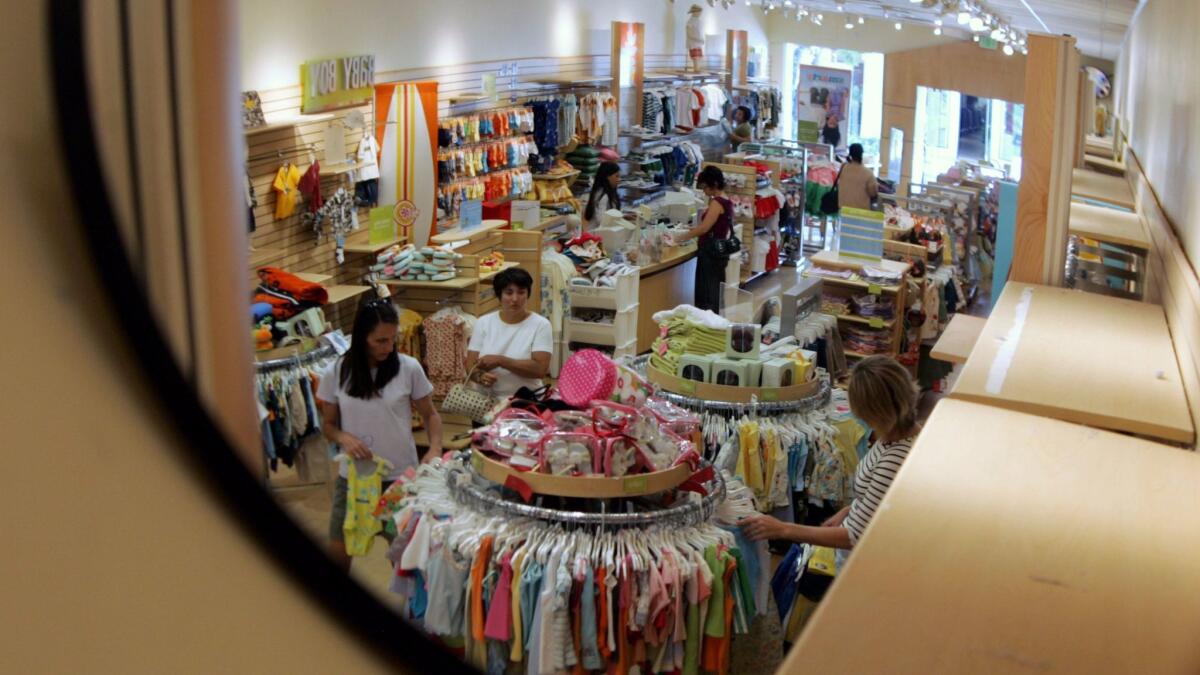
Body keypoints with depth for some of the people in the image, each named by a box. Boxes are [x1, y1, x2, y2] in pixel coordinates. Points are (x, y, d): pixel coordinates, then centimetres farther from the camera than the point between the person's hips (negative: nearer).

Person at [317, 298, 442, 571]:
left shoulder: (409, 368, -9)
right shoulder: (337, 373, -5)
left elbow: (430, 414, 2)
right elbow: (328, 424, 4)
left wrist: (435, 448, -15)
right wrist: (344, 438, -17)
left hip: (400, 476, -1)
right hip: (353, 477, 1)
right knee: (338, 554, 11)